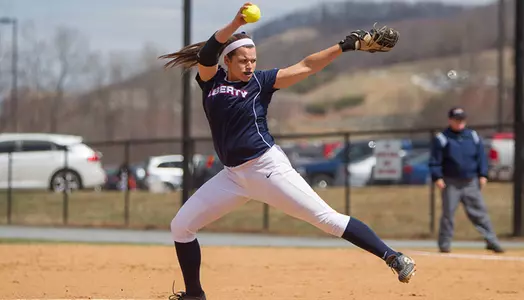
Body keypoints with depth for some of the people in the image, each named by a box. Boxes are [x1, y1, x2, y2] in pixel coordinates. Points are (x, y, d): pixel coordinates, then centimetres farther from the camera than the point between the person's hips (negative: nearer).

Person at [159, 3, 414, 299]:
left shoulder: (261, 81, -1)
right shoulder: (211, 79, 5)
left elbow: (305, 67, -8)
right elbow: (206, 54, -16)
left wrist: (344, 46, -19)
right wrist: (236, 24, -32)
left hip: (267, 167, -4)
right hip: (233, 175, 4)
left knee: (327, 218, -12)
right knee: (181, 226, 2)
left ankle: (393, 257, -14)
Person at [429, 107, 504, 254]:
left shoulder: (473, 136, 8)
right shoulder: (441, 139, -2)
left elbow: (481, 157, 11)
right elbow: (435, 160, -3)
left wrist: (482, 175, 3)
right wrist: (437, 178, -12)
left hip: (471, 182, 3)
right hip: (451, 182, -3)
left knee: (479, 211, 2)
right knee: (448, 213, -2)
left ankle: (492, 241, 1)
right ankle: (444, 244, 6)